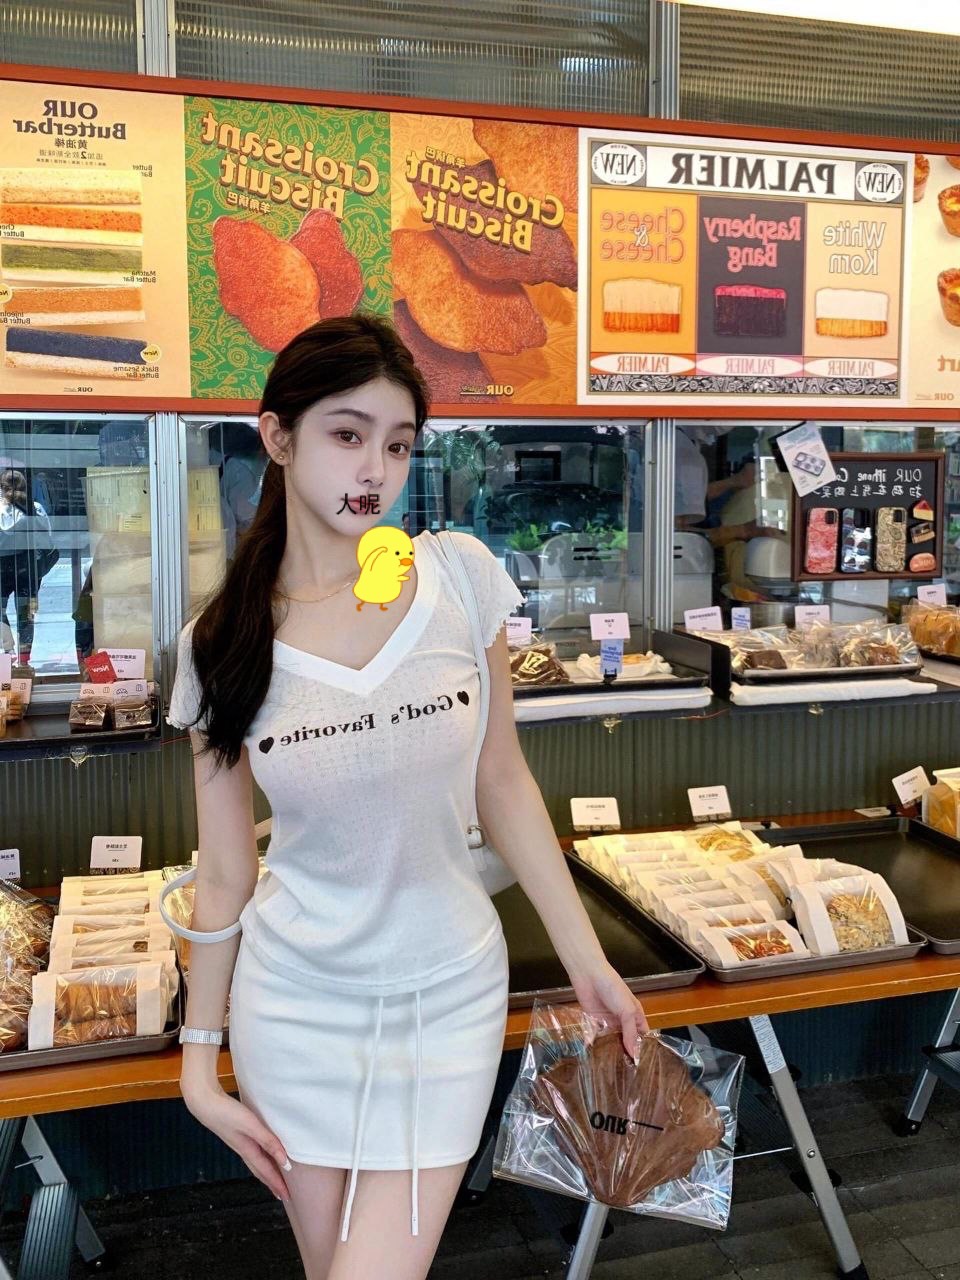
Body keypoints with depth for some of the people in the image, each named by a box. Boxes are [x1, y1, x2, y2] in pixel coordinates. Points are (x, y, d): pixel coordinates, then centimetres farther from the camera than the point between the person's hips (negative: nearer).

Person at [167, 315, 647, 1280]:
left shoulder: (462, 576, -9)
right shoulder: (220, 647, -8)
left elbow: (502, 783, 0)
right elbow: (224, 873, -1)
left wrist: (588, 962, 2)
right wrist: (199, 1066, 3)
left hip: (447, 998, 0)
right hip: (295, 1004, 1)